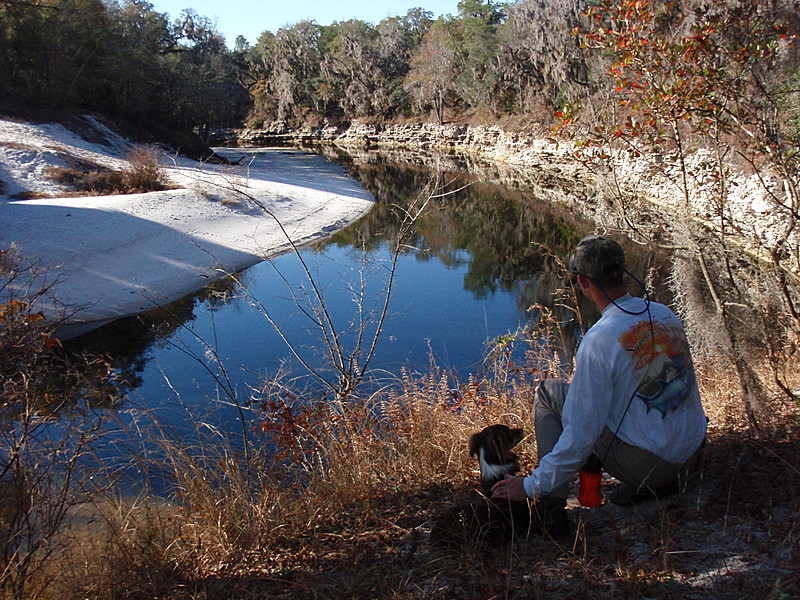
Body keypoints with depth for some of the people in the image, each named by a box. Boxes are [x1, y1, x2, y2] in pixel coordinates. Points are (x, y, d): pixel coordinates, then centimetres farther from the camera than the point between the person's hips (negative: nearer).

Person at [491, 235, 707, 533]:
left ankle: (550, 504, 3)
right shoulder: (665, 314, 1)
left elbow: (580, 436, -20)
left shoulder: (599, 340, -21)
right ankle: (659, 483, 17)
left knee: (548, 391, 3)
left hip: (644, 462, -7)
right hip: (693, 452, 7)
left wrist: (531, 486, -10)